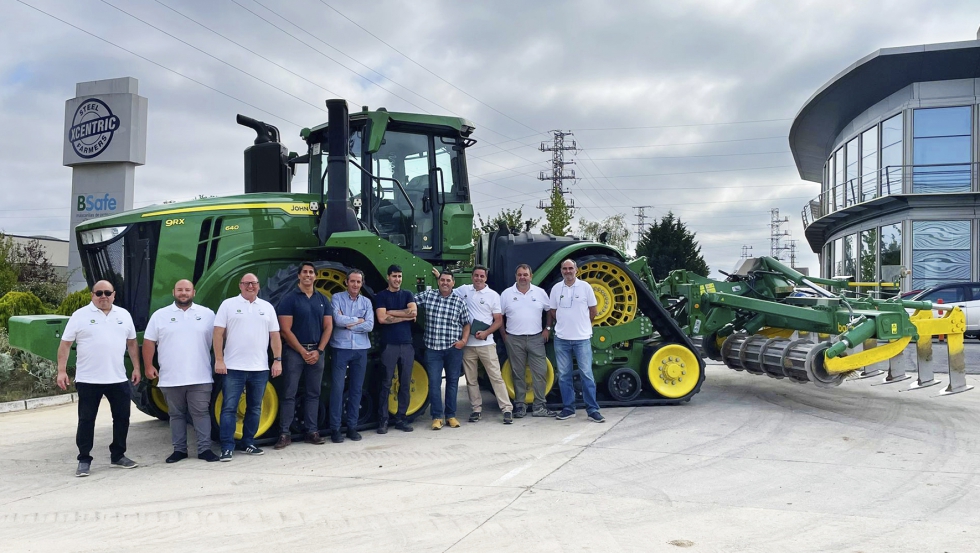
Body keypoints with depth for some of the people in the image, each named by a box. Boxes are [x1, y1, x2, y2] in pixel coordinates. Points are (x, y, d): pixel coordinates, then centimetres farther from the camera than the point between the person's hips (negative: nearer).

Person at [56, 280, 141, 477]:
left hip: (118, 379, 4)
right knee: (86, 420, 4)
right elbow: (65, 344, -3)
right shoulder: (80, 315, -3)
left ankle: (118, 455, 22)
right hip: (88, 380, -3)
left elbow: (131, 343, 15)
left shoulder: (124, 315, 8)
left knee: (122, 418, 9)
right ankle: (84, 460, 13)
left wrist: (136, 367, 10)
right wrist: (61, 371, -10)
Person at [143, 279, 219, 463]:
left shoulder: (207, 314, 5)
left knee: (201, 413, 0)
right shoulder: (160, 315, 6)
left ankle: (205, 449, 5)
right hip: (171, 378, 1)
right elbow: (149, 342, 7)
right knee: (176, 414, 9)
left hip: (200, 377, -1)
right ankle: (179, 449, 18)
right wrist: (148, 366, 1)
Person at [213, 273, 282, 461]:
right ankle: (227, 448, 1)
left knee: (254, 409, 10)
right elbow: (218, 333, -3)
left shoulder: (267, 307, 11)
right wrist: (219, 359, -10)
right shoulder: (228, 305, 2)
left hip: (260, 368, 3)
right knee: (229, 408, -3)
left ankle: (248, 443, 21)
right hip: (233, 367, -3)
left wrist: (277, 360, 3)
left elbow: (275, 335, 10)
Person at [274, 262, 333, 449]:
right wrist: (303, 351, -12)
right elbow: (285, 330, -9)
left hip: (317, 352, 4)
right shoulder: (289, 298, -4)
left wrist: (318, 351, -6)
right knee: (289, 394, -2)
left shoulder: (323, 300, 9)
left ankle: (312, 432, 13)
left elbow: (328, 327, 6)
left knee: (313, 393, 8)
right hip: (294, 351, -4)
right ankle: (284, 434, 2)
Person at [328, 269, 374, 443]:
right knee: (337, 388, -4)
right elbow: (338, 320, -15)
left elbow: (370, 325, -4)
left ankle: (352, 426, 16)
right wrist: (358, 320, -5)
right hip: (341, 349, -3)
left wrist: (348, 324, -9)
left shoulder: (366, 302, 9)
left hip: (360, 350, 3)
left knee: (356, 389, 8)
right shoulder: (337, 298, 1)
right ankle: (335, 428, 3)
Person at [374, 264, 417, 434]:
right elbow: (381, 318, -12)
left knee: (405, 384, 6)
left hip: (407, 345, 3)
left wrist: (391, 312, -7)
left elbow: (414, 312, -6)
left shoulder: (407, 294, 12)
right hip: (389, 345, -3)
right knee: (386, 384, -2)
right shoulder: (381, 296, 3)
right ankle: (383, 420, 3)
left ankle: (401, 418, 14)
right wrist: (405, 316, -8)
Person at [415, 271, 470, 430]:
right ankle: (436, 417, 5)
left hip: (454, 348, 0)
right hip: (432, 348, 0)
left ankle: (451, 416, 17)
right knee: (434, 382, -2)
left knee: (452, 381, 8)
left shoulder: (460, 302, 3)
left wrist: (464, 340, -4)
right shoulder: (427, 295, 4)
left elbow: (466, 323, 9)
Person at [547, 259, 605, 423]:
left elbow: (592, 310, 6)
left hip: (582, 338, -3)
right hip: (561, 339, 3)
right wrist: (563, 324, 12)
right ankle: (568, 408, 17)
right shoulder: (556, 289, 5)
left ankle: (593, 410, 3)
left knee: (587, 374, -3)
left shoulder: (585, 287, -2)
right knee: (564, 375, 7)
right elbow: (552, 311, 13)